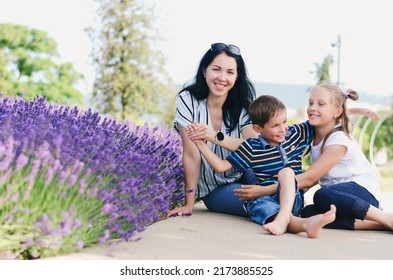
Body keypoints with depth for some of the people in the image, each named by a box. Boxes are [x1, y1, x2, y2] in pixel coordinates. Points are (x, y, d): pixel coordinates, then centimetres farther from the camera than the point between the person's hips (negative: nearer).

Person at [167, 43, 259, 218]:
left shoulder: (242, 105, -5)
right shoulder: (187, 101, -15)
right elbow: (191, 156, -17)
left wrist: (216, 137, -35)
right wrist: (189, 204, -16)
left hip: (242, 176, 3)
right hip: (212, 190, -3)